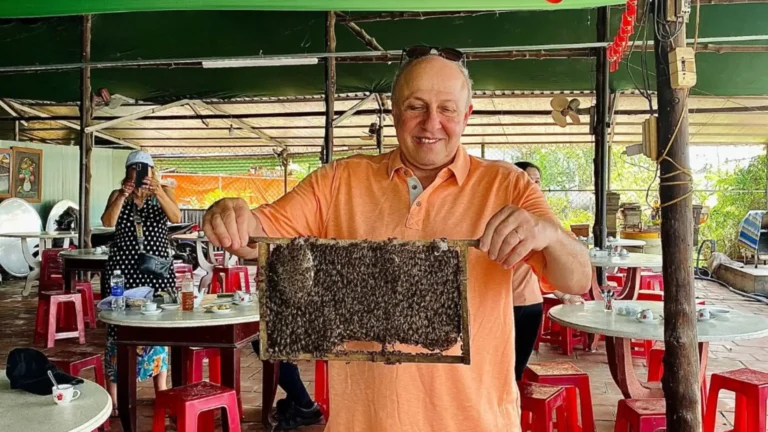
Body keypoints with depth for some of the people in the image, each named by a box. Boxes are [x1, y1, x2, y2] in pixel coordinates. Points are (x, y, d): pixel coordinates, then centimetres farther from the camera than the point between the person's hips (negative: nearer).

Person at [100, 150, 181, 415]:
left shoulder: (164, 192, 6)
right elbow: (107, 222, -12)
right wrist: (122, 195, -25)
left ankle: (161, 391, 17)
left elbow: (176, 218, -14)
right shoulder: (117, 194, 6)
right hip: (123, 267, 0)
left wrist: (157, 191, -27)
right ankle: (113, 396, 6)